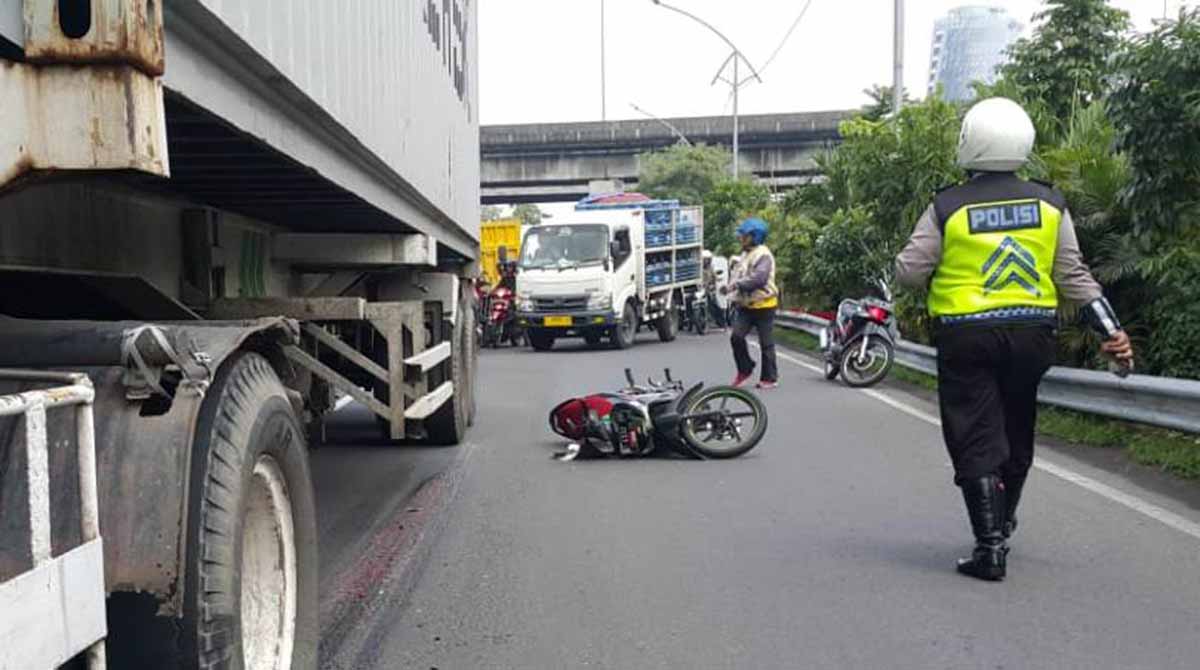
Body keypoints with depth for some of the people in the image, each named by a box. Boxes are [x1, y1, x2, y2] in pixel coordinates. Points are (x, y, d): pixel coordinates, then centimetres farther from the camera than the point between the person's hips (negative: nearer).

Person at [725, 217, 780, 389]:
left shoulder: (763, 255, -14)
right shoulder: (745, 254, 15)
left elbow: (759, 278, -27)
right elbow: (738, 274, 25)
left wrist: (734, 285, -27)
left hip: (763, 305, -7)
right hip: (746, 305, 7)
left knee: (766, 343, 2)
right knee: (736, 337, -6)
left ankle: (770, 378, 12)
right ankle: (745, 369, 13)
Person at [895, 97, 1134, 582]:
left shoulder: (946, 207, -8)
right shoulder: (1049, 204, 2)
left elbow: (909, 272, -8)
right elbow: (1073, 275, 1)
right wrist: (1110, 329, 5)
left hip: (965, 337, -4)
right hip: (1031, 335, 4)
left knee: (977, 441, 2)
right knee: (1016, 433, 20)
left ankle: (990, 547, -1)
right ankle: (1002, 523, 40)